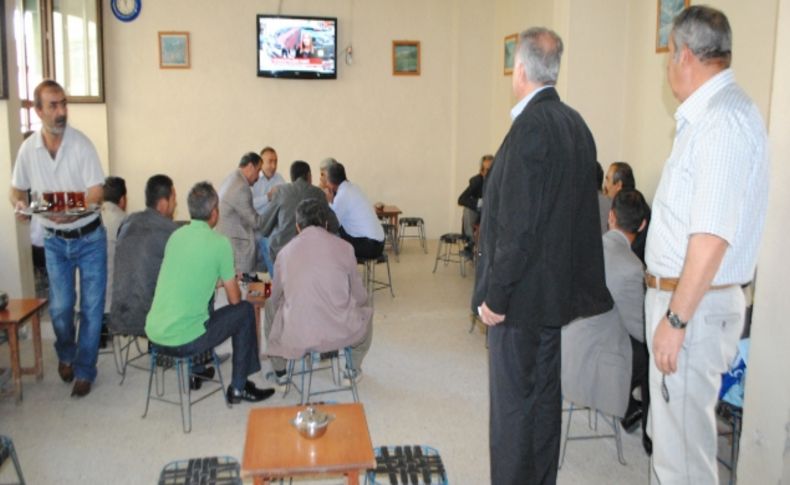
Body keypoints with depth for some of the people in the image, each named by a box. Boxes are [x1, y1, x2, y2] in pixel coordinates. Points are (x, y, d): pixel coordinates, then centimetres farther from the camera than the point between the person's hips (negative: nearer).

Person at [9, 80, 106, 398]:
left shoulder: (81, 144, -14)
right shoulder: (28, 149, -4)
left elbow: (95, 193, -17)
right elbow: (17, 190, 9)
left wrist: (71, 214, -34)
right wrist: (20, 204, -15)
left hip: (89, 237, -2)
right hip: (55, 240, 2)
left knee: (92, 306, 2)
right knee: (60, 306, 7)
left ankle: (84, 370, 19)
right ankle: (66, 353, 37)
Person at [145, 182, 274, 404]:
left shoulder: (176, 235, 7)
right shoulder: (219, 243, -10)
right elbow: (234, 299, -2)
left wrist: (222, 279, 33)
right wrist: (229, 282, 20)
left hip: (153, 332, 7)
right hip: (183, 340, -7)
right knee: (245, 310, 11)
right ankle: (238, 388, 17)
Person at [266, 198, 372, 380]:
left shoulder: (285, 252, 0)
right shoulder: (344, 247, -4)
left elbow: (276, 299, 11)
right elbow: (359, 297, 4)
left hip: (296, 338, 1)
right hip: (340, 334, -1)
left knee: (270, 307, 33)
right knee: (366, 310, 32)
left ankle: (279, 371, 43)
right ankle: (353, 369, 41)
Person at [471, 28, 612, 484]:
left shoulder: (531, 127, -19)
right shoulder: (576, 125, 8)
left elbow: (518, 224, -23)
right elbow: (582, 211, 12)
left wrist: (494, 295, -15)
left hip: (524, 293, -9)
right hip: (558, 288, 9)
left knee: (513, 401, 3)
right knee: (545, 392, 19)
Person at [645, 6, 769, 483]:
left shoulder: (724, 119, -19)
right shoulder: (707, 115, 11)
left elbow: (712, 237, -25)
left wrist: (676, 318, -22)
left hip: (695, 303, -10)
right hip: (678, 294, 10)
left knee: (682, 443, 1)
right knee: (670, 430, 21)